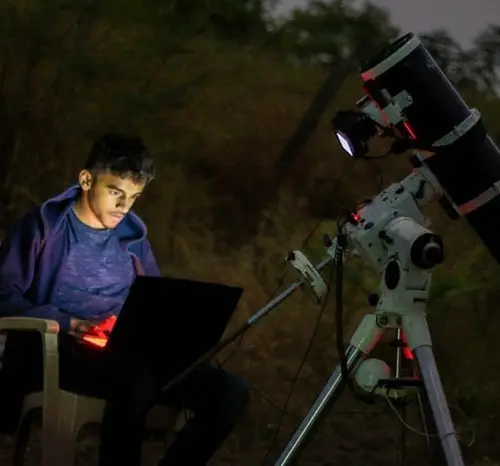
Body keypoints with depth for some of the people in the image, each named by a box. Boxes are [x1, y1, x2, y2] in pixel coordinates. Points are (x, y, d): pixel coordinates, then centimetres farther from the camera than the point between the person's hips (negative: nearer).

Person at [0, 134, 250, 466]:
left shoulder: (133, 237, 18)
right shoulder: (46, 226, 2)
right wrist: (65, 324, -18)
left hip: (126, 353, 6)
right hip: (58, 350, -6)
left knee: (231, 391, -12)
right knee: (136, 380, -40)